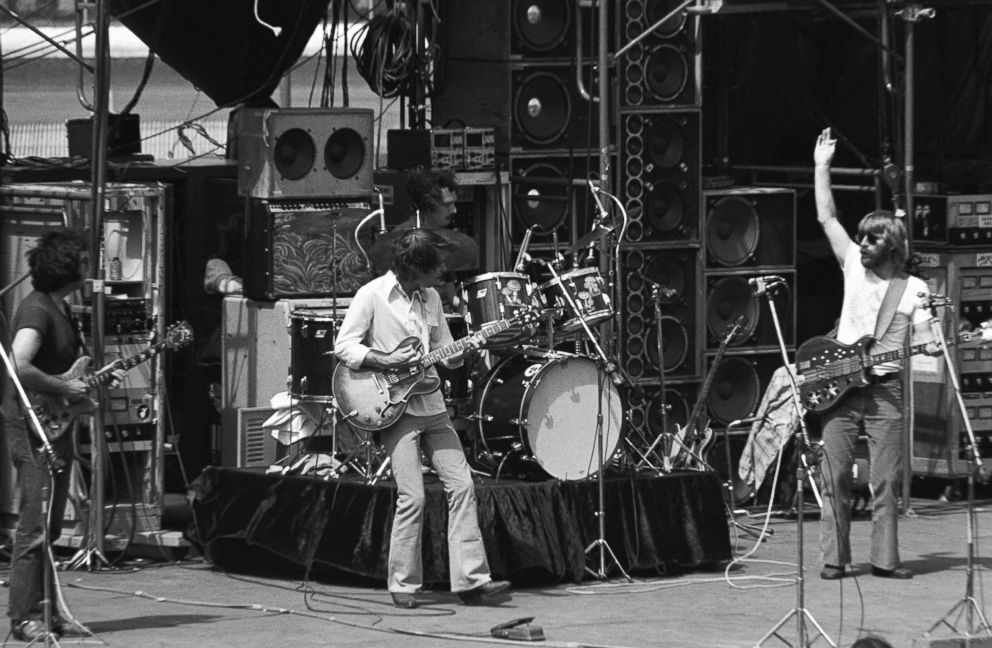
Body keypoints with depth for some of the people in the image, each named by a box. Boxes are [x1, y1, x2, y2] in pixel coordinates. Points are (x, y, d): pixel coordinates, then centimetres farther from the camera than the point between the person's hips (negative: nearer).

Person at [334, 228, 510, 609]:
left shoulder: (430, 298, 11)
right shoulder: (373, 296, -8)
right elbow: (343, 345, -8)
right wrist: (385, 362, -18)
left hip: (431, 407, 7)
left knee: (461, 485, -2)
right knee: (412, 497, -12)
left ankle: (471, 579, -1)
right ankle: (403, 586, 0)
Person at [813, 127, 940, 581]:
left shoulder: (914, 288, 6)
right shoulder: (854, 266, 10)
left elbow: (922, 339, 2)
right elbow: (826, 217, 8)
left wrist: (931, 347, -21)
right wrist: (821, 167, 6)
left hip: (885, 387, -1)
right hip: (840, 384, 1)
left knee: (887, 479, -4)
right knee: (834, 476, -3)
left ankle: (885, 559, 0)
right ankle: (833, 558, -1)